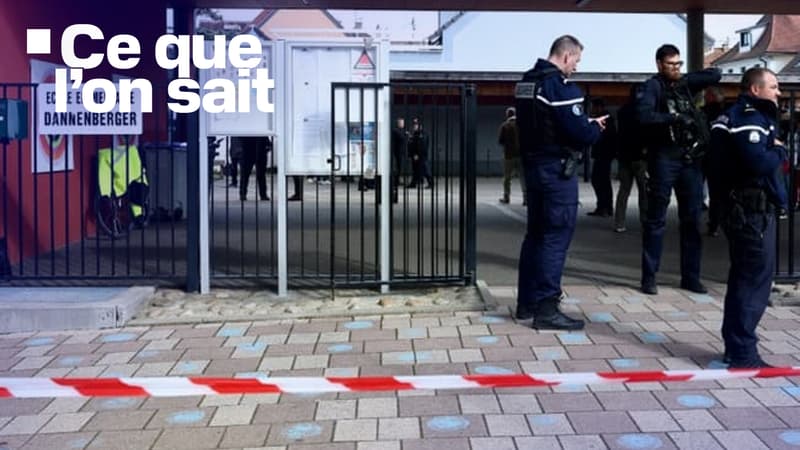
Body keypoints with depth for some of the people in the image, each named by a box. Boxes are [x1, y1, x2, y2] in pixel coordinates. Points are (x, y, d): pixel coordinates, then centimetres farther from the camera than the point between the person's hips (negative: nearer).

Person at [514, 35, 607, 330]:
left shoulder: (526, 81, 12)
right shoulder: (560, 85, -16)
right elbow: (580, 133, -20)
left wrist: (587, 124, 13)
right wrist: (596, 129, 2)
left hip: (533, 166, 9)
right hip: (557, 170, -9)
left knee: (535, 233, 15)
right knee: (556, 237, -5)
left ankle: (527, 302, 21)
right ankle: (546, 309, -3)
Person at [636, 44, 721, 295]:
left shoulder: (685, 85, 14)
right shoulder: (652, 86, -3)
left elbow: (715, 74, 16)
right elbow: (644, 116, -18)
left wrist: (687, 78, 6)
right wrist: (674, 118, -21)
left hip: (690, 159, 6)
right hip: (664, 159, -6)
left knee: (692, 220, 8)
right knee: (656, 220, -1)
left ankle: (690, 277, 16)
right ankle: (649, 277, 6)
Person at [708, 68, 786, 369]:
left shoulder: (740, 116, 18)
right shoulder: (749, 119, -15)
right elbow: (759, 163, -27)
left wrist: (772, 152, 2)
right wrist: (780, 151, -10)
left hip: (744, 208, 11)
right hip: (753, 211, -11)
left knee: (744, 278, 16)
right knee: (755, 279, -6)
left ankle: (736, 347, 25)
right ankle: (742, 353, -2)